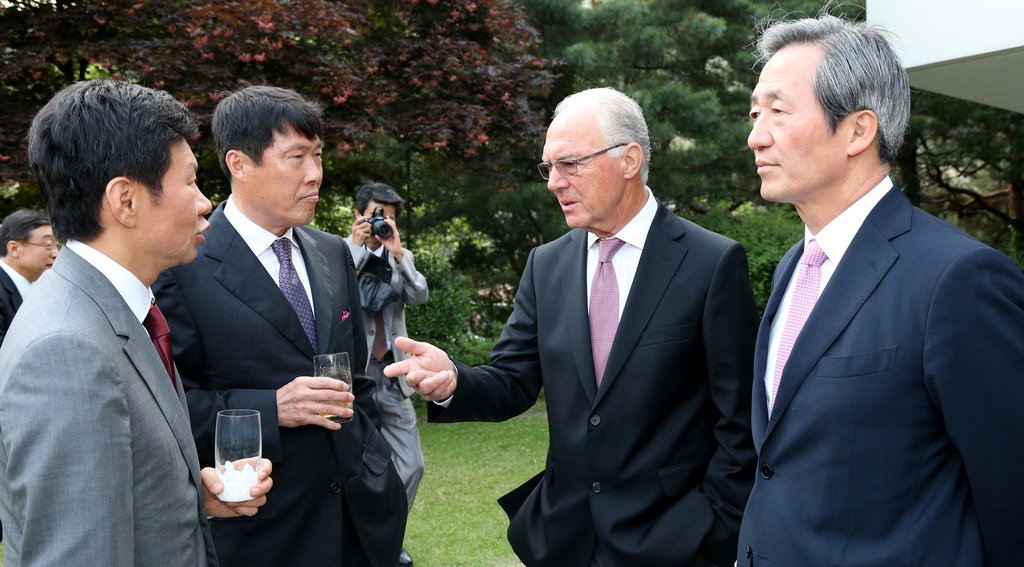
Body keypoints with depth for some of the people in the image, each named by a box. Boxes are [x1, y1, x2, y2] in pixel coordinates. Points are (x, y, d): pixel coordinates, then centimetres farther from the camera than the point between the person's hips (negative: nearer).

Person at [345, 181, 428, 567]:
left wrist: (398, 252, -15)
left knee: (410, 465, 8)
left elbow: (420, 296, -5)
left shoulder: (401, 258, 10)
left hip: (392, 377, 5)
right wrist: (356, 247, -18)